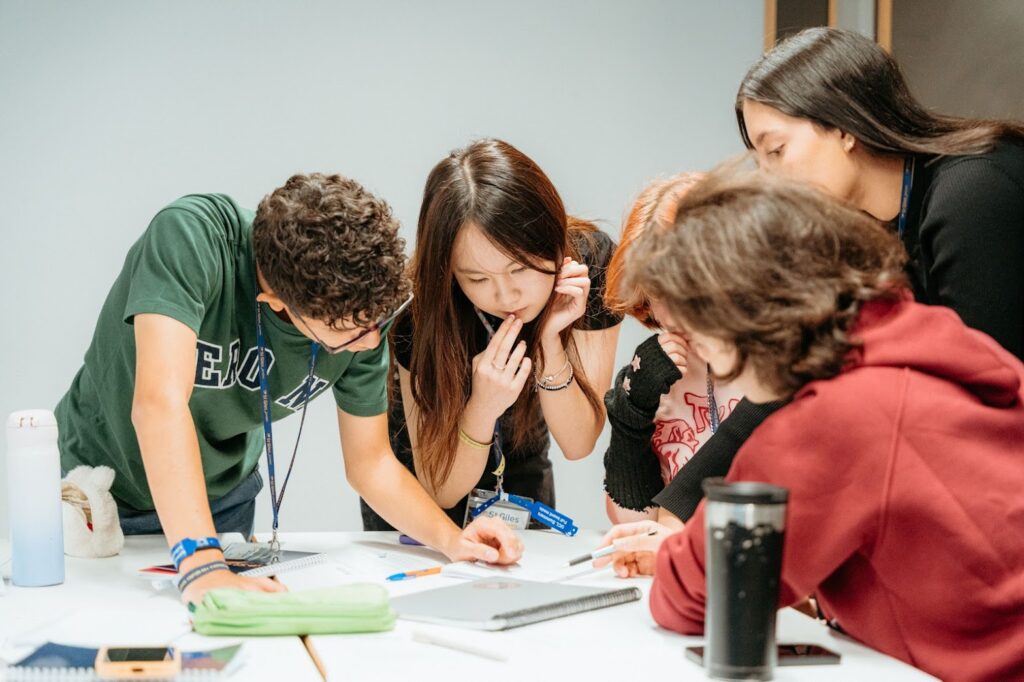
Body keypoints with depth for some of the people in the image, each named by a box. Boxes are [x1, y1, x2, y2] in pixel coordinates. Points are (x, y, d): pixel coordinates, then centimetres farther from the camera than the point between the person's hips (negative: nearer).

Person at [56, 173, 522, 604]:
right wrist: (202, 567, -52)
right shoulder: (191, 239, -34)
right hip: (103, 494, -3)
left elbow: (370, 460, -6)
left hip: (220, 502, 3)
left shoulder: (361, 306, -18)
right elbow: (160, 402, -44)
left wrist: (450, 538, -22)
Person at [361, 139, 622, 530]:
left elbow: (578, 444, -20)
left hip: (520, 480, 1)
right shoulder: (421, 305, -29)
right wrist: (483, 407, -41)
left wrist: (549, 340, -34)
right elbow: (439, 490, -23)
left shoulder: (590, 262, -24)